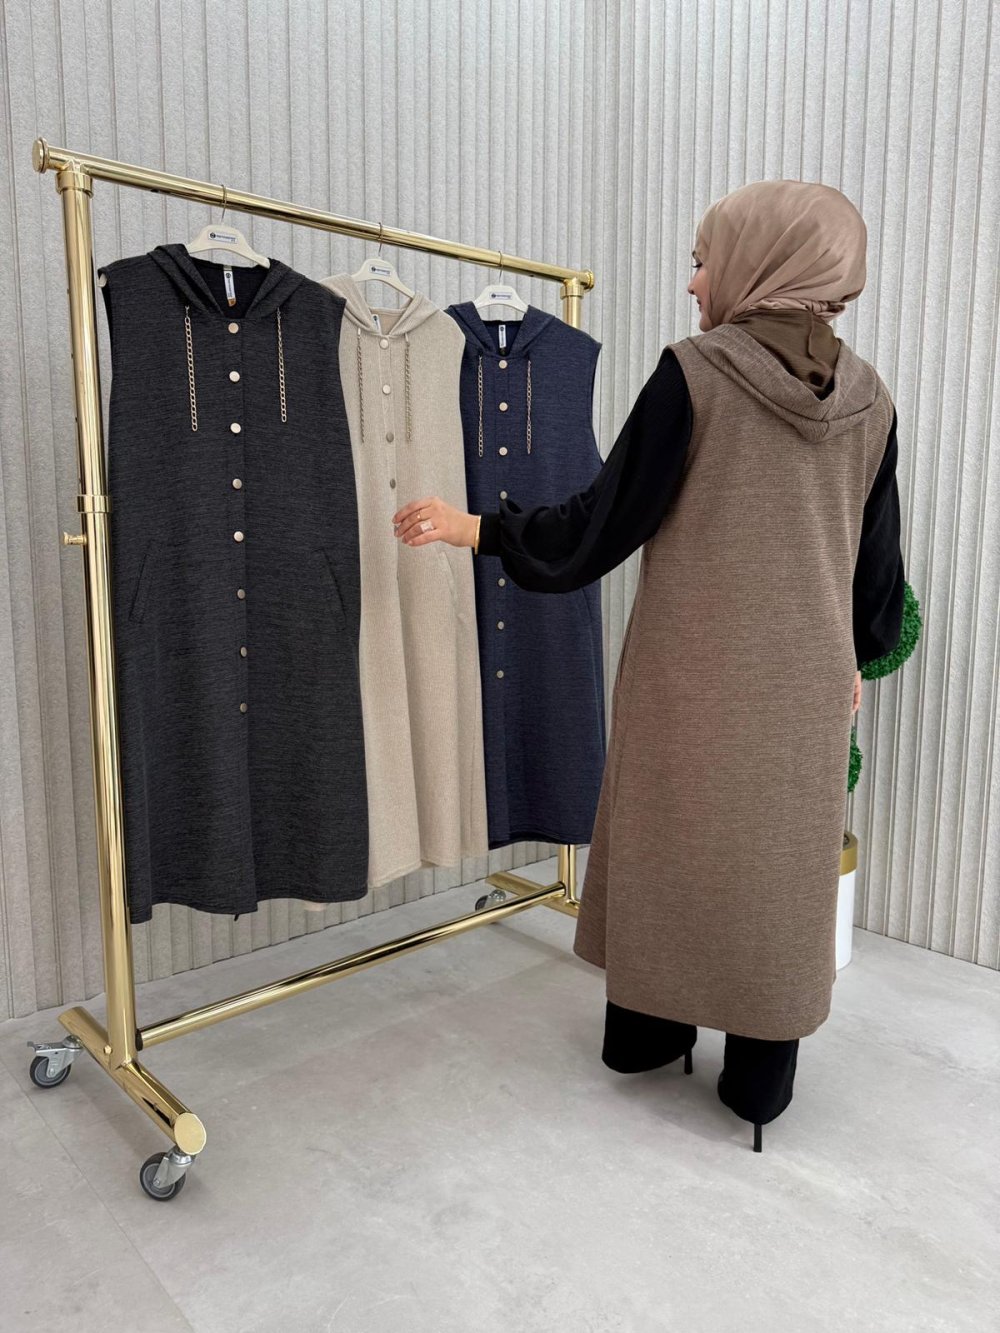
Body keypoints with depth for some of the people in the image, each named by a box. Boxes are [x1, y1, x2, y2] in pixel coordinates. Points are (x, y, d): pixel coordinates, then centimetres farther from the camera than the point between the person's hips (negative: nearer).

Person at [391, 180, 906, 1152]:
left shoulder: (695, 372, -11)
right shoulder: (868, 398, 2)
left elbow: (605, 520, -12)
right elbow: (878, 561, 9)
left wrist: (472, 527, -1)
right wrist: (855, 659, 24)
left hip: (689, 672, -3)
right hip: (803, 683, 3)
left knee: (666, 839, 14)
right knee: (779, 857, 13)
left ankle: (646, 1030, 33)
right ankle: (759, 1077, 26)